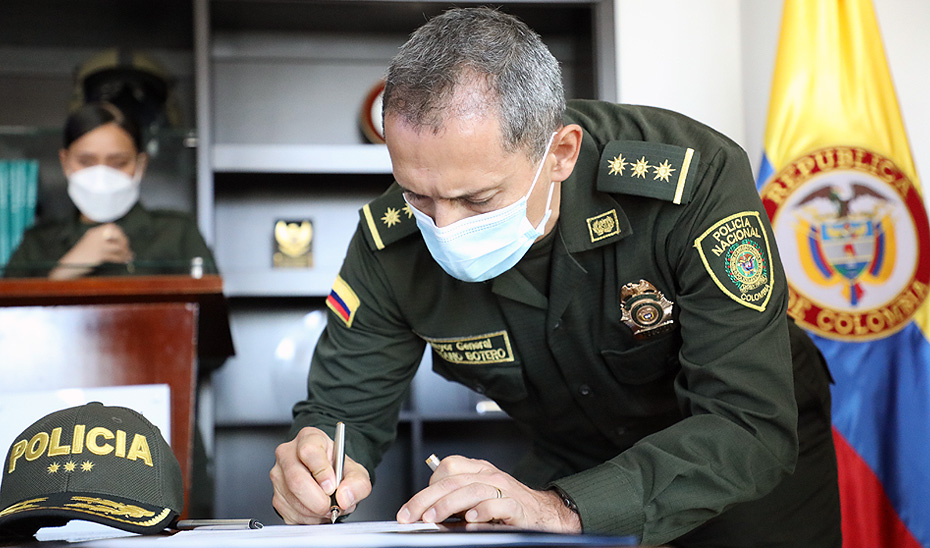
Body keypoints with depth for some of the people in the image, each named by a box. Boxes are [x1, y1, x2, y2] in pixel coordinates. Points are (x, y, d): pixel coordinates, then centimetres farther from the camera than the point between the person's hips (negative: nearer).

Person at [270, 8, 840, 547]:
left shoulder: (698, 183, -32)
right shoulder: (393, 241, -20)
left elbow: (753, 427, -34)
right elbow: (343, 406, -9)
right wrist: (318, 470, -35)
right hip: (574, 466, 1)